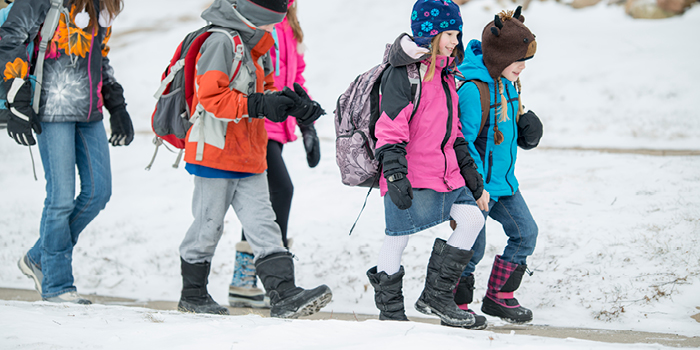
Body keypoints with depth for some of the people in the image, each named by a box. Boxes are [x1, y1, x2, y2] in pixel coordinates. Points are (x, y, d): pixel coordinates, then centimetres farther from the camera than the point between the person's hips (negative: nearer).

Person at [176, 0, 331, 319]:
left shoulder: (256, 45, 14)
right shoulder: (221, 42, -15)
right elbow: (210, 97, -23)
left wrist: (289, 102, 1)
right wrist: (258, 106, -27)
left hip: (249, 159, 8)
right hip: (215, 153, -8)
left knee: (264, 226, -2)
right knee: (208, 226, 4)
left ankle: (284, 295, -10)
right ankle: (192, 294, 21)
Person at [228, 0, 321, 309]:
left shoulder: (288, 27, 20)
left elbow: (295, 75, 26)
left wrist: (307, 124, 22)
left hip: (276, 129, 9)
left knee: (262, 200, 7)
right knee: (281, 189, -16)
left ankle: (242, 283, 11)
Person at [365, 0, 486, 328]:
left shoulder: (444, 73, 16)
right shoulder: (403, 72, -13)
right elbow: (391, 127, -18)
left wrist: (466, 164, 22)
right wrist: (394, 174, -23)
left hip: (445, 174, 9)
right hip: (411, 177, -9)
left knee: (472, 219, 1)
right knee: (397, 239, 0)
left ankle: (436, 295, 9)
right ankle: (390, 310, 13)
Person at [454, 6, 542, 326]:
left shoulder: (506, 83, 5)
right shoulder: (472, 88, -24)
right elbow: (463, 141, -23)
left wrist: (524, 130, 3)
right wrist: (476, 185, -22)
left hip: (503, 180, 9)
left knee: (525, 233, 11)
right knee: (472, 246, -1)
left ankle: (498, 298, 24)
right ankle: (456, 306, 18)